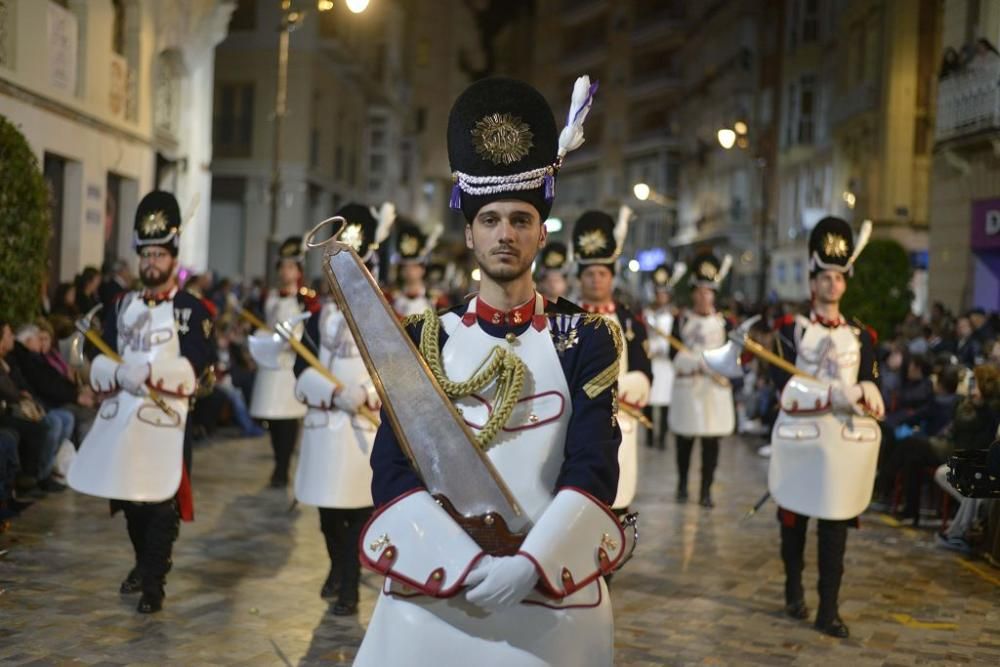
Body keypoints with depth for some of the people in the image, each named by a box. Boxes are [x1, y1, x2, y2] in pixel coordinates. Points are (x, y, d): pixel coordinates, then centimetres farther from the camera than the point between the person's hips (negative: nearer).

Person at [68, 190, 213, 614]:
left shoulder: (192, 310, -2)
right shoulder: (122, 306, 12)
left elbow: (194, 369, -13)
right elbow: (98, 363, 5)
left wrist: (147, 371, -24)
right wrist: (119, 374, -16)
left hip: (164, 422, -5)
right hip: (119, 419, 5)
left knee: (161, 505, -2)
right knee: (129, 501, 16)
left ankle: (154, 583, 7)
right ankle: (143, 564, 36)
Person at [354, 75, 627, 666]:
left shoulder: (588, 338, 1)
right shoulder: (423, 339, 3)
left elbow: (594, 471, -7)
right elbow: (393, 471, -4)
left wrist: (529, 565, -20)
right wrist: (466, 566, -16)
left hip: (554, 598, 0)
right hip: (431, 593, 1)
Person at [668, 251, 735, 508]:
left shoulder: (723, 322, 5)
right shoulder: (682, 320, 3)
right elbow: (675, 354, -6)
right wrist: (706, 364, -15)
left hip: (715, 391, 0)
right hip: (686, 389, 0)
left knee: (711, 442, 0)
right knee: (684, 441, 7)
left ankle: (706, 491, 5)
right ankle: (682, 485, 22)